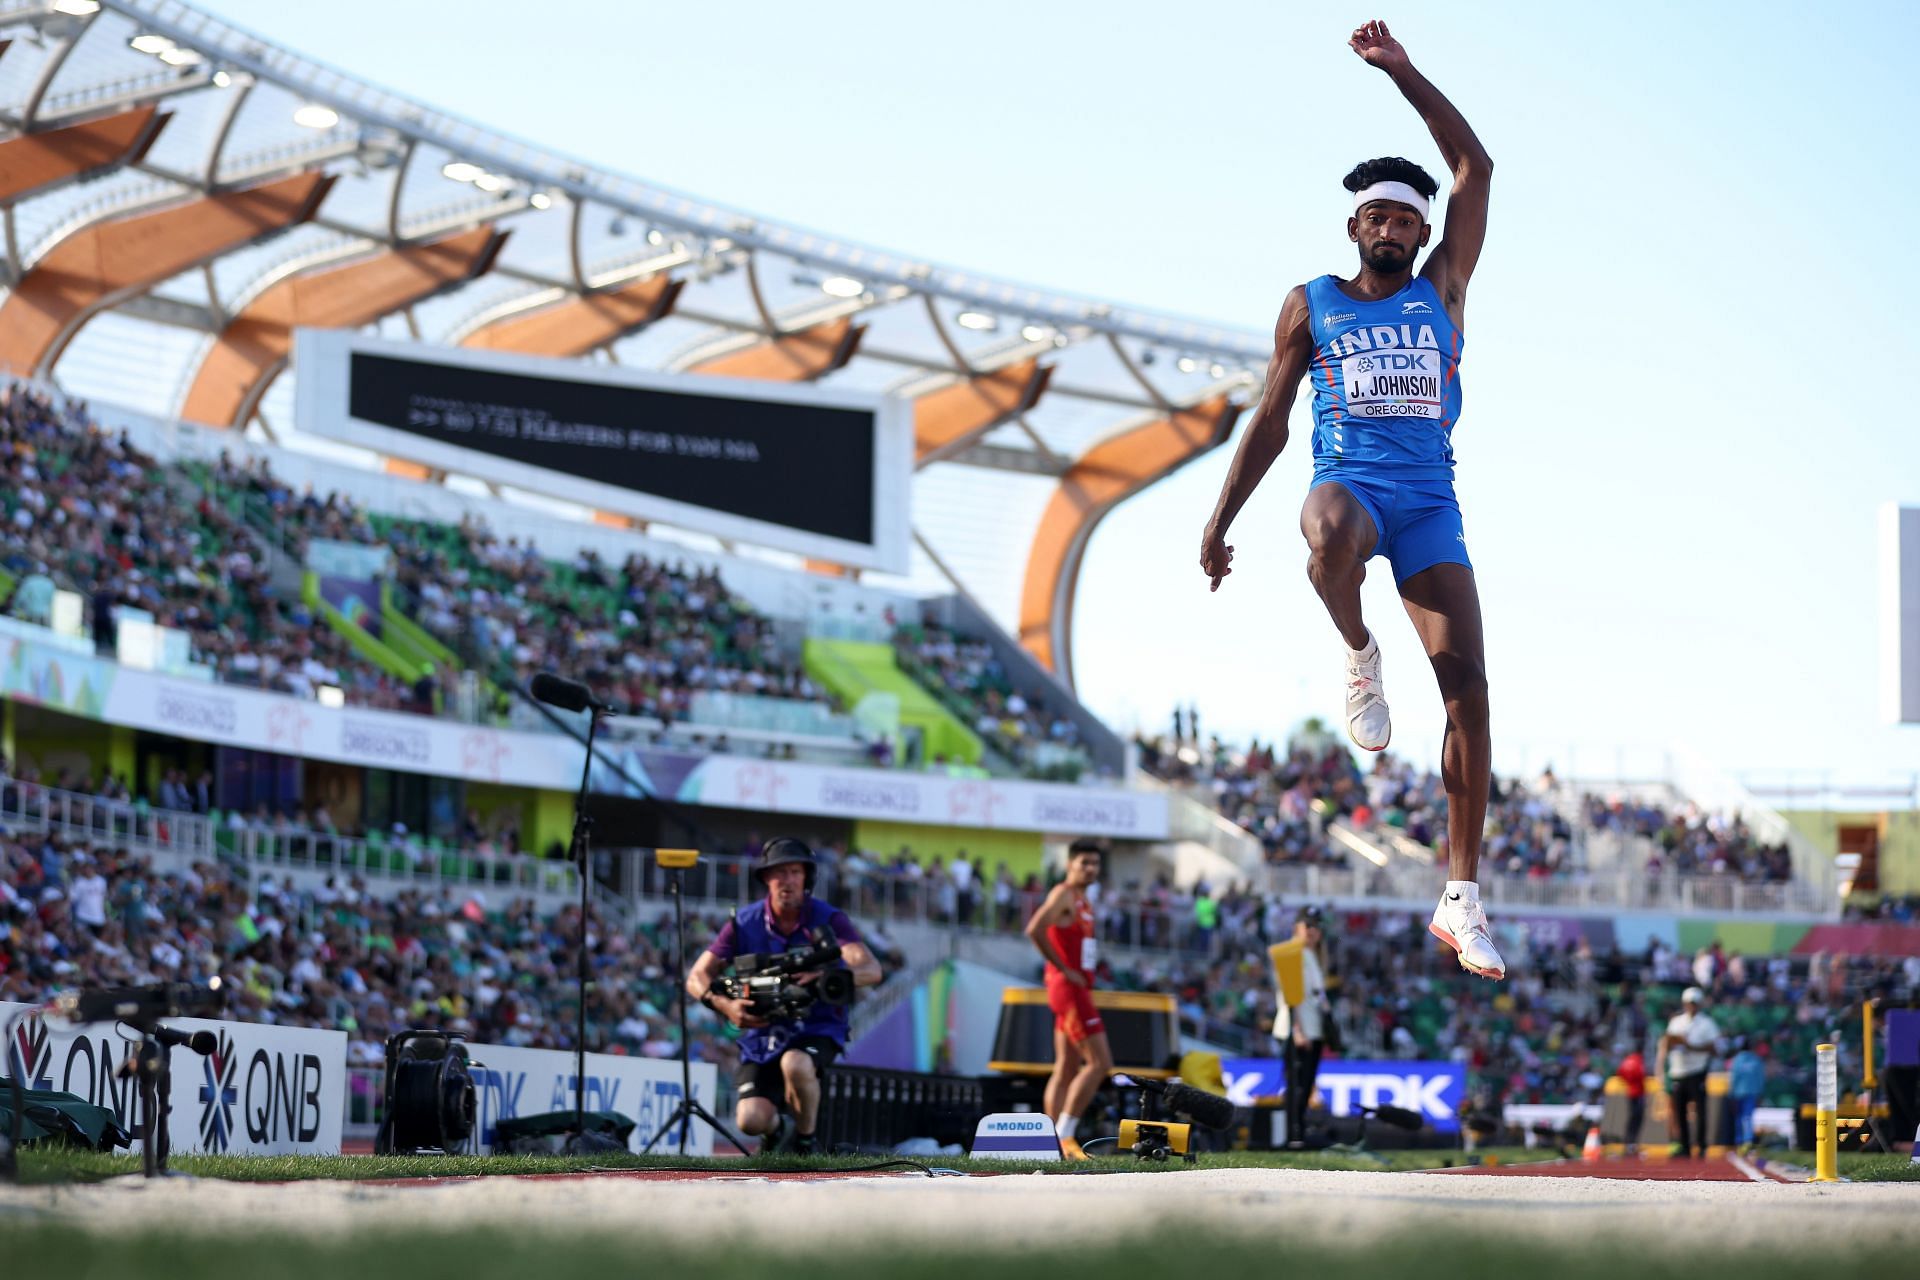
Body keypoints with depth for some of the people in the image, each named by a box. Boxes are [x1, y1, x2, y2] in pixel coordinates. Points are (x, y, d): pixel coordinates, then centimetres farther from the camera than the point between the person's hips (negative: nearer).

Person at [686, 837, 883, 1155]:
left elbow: (871, 970, -24)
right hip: (762, 1031, 2)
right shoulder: (745, 923, -3)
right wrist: (725, 1006, -25)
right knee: (750, 1120, -18)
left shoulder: (828, 920, -9)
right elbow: (697, 978, -3)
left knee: (796, 1064, -38)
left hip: (817, 1028, -2)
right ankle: (777, 1125, 23)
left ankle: (805, 1140, -9)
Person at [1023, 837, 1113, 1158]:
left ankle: (1054, 1142, 9)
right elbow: (1035, 930, -24)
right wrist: (1064, 969, -20)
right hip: (1068, 988, -10)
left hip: (1078, 990, 10)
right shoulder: (1064, 894, -10)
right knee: (1100, 1062, -13)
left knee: (1067, 1069, 9)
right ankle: (1064, 1134, -14)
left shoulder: (1082, 900, 20)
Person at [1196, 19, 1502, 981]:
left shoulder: (1441, 291, 15)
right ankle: (1358, 655, -12)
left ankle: (1461, 900, -9)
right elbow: (1270, 422, 15)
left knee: (1467, 685, -11)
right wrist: (1220, 522, 10)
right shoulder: (1312, 306, 13)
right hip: (1348, 481, -2)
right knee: (1333, 536, -44)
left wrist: (1401, 74, 5)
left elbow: (1474, 167, 9)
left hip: (1429, 501, 2)